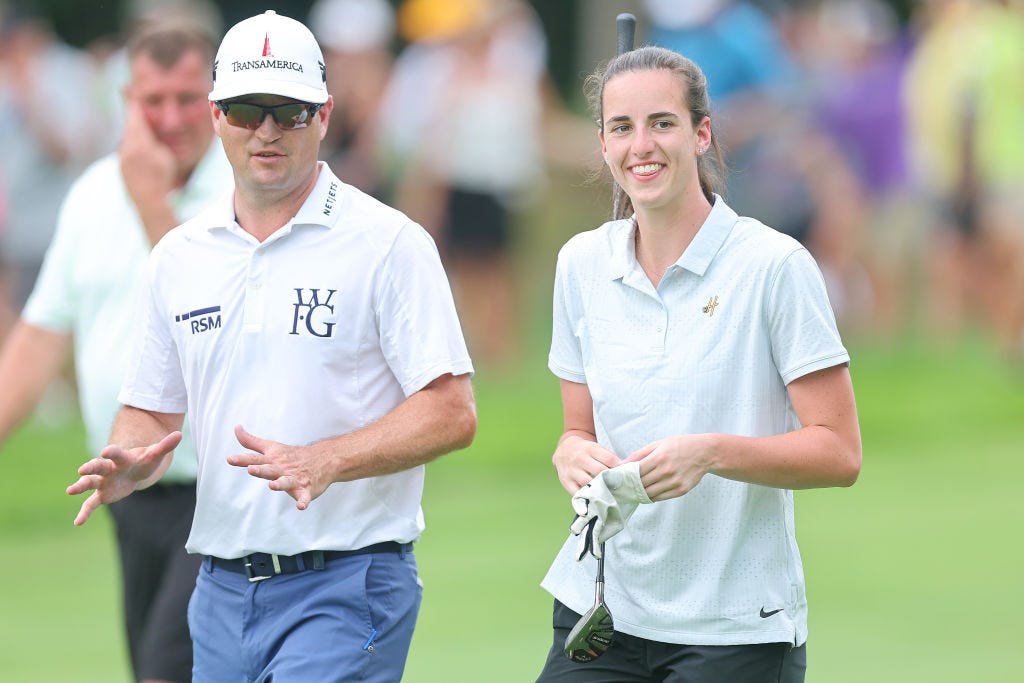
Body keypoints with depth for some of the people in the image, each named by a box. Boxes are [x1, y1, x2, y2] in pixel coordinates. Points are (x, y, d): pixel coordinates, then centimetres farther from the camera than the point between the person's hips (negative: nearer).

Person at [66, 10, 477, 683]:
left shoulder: (389, 243, -5)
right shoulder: (180, 255, 12)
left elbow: (452, 411, -10)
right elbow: (152, 408, 18)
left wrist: (323, 462, -23)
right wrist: (127, 464, -6)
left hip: (346, 586, -6)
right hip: (223, 592, 6)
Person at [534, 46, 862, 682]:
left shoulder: (776, 265, -8)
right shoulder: (582, 262, 7)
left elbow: (839, 451, -9)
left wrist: (711, 452, -23)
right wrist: (575, 455, -9)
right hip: (601, 604, 4)